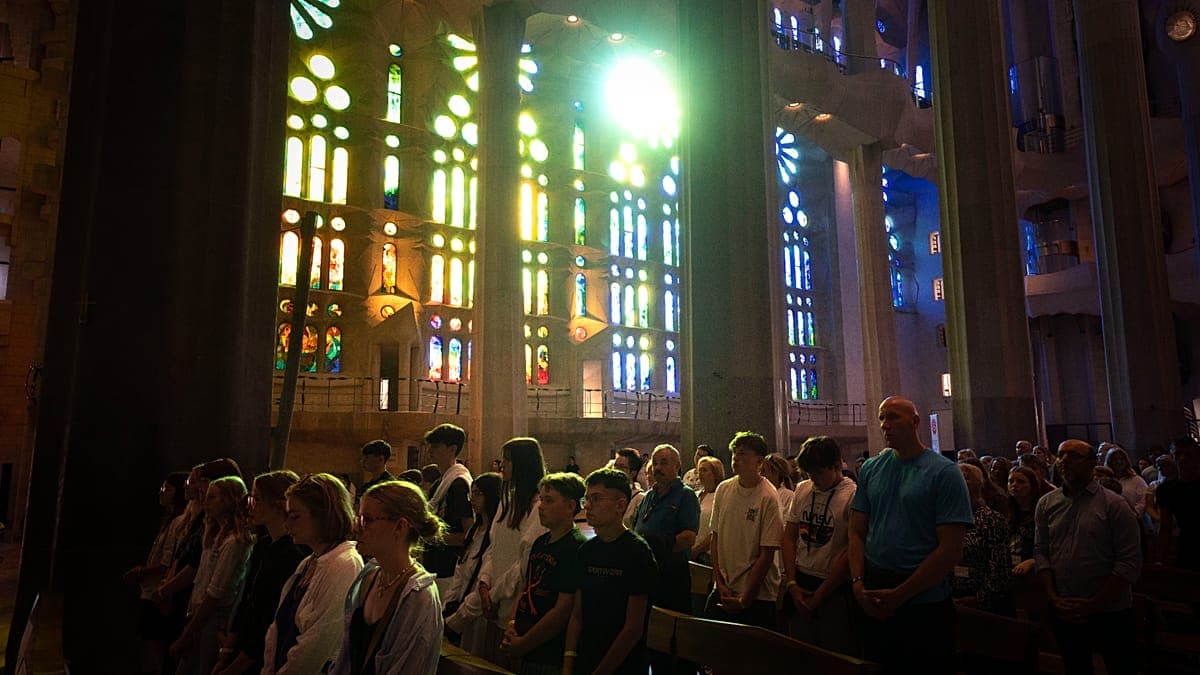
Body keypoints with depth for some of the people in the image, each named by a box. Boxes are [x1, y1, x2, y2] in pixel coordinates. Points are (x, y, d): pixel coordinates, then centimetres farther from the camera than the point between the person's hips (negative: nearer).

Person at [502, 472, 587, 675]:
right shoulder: (540, 542, 9)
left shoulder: (577, 548, -17)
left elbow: (563, 610, -20)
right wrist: (512, 624, -1)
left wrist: (522, 645, -13)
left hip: (552, 659, -7)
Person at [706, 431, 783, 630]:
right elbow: (715, 537, 8)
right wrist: (720, 582, 1)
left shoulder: (768, 497, -13)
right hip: (722, 590, 4)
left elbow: (766, 555, -12)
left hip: (757, 594, -4)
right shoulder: (723, 489, 2)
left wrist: (745, 598, -10)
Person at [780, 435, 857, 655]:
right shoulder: (802, 489, 6)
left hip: (835, 588, -5)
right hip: (800, 583, 5)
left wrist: (819, 595, -9)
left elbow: (852, 553, -13)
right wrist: (792, 584, 0)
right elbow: (789, 537, 9)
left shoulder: (853, 495, -12)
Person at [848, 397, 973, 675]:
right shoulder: (870, 469, 5)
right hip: (873, 605, 4)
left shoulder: (944, 473, -9)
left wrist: (899, 595, -15)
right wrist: (858, 583, -9)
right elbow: (857, 533, 7)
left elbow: (951, 550, -13)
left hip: (924, 604, -4)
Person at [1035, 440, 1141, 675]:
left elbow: (1130, 561, -12)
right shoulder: (1046, 504, 4)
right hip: (1065, 613, 4)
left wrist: (1094, 605, -14)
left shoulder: (1114, 505, -8)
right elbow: (1040, 551, 4)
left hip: (1111, 613, -3)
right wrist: (1054, 598, -6)